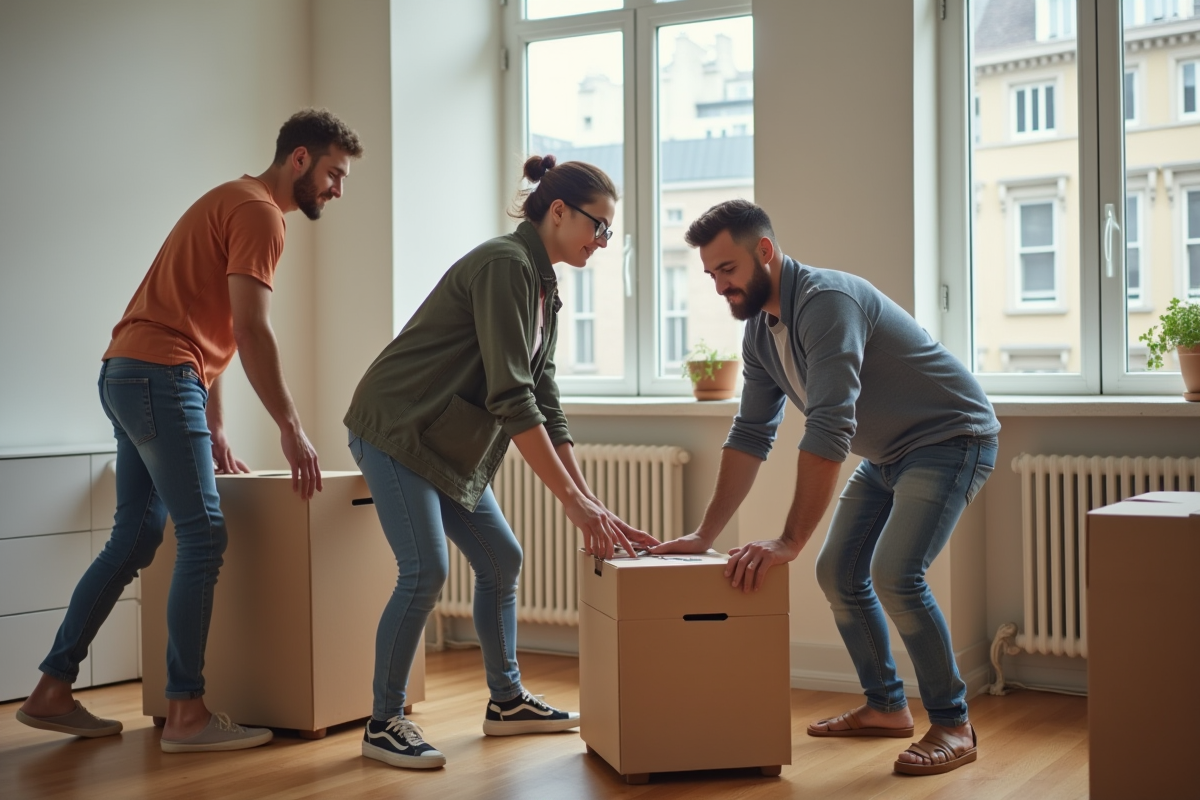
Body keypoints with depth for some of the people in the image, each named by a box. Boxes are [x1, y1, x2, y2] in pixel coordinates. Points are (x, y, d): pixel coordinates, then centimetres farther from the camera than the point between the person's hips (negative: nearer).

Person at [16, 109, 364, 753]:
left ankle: (51, 692, 16)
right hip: (161, 378, -10)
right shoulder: (259, 212, -8)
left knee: (135, 537, 11)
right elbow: (251, 332, -18)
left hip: (127, 377, 10)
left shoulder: (232, 202, 24)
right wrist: (290, 428, -14)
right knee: (204, 535, -9)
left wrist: (214, 427, 20)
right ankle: (185, 713, -6)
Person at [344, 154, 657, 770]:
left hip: (447, 443, 10)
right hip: (397, 429, -10)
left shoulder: (543, 286, 10)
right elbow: (510, 399, -26)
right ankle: (383, 725, -1)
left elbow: (543, 399, 9)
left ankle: (507, 702, 23)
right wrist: (572, 498, -26)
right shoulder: (505, 265, -20)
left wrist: (589, 501, 3)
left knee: (501, 559, 10)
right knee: (426, 571, -15)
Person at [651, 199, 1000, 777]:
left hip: (951, 438, -9)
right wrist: (704, 535, -1)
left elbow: (829, 427, -36)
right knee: (839, 573, 8)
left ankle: (952, 726, -6)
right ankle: (885, 707, 24)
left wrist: (789, 541, -37)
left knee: (894, 575, -22)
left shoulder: (825, 301, -28)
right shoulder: (759, 332, 1)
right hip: (887, 453, 9)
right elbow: (751, 436, 4)